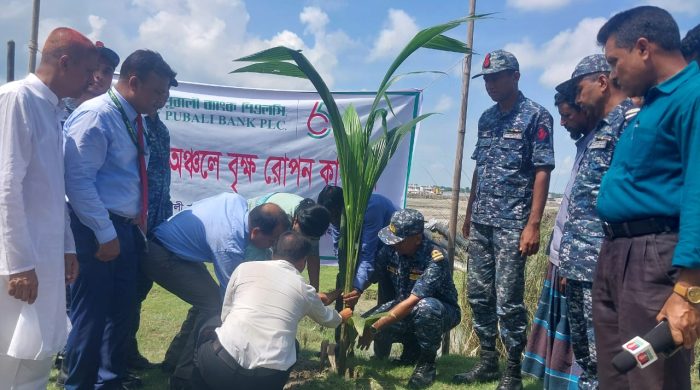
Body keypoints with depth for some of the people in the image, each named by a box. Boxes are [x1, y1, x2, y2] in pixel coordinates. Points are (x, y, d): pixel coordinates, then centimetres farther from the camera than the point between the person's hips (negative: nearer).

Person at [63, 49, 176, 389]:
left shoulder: (135, 120, 12)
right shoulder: (96, 115, -15)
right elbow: (78, 180, -21)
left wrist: (138, 222, 11)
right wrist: (105, 234, -21)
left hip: (127, 228, 9)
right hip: (98, 231, -9)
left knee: (121, 310, 18)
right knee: (91, 315, 1)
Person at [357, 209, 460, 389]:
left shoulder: (435, 259, -32)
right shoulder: (391, 249, -13)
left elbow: (413, 302, -36)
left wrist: (375, 327, -37)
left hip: (441, 312, -5)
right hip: (405, 309, 6)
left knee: (425, 307, -40)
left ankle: (427, 361, -12)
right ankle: (411, 346, 11)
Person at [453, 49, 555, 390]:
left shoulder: (536, 116, -6)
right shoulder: (486, 118, 15)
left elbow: (542, 172, -11)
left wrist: (533, 224, -18)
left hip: (512, 223, -7)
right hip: (481, 222, 7)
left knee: (508, 299, -3)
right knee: (478, 293, 12)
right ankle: (487, 361, 26)